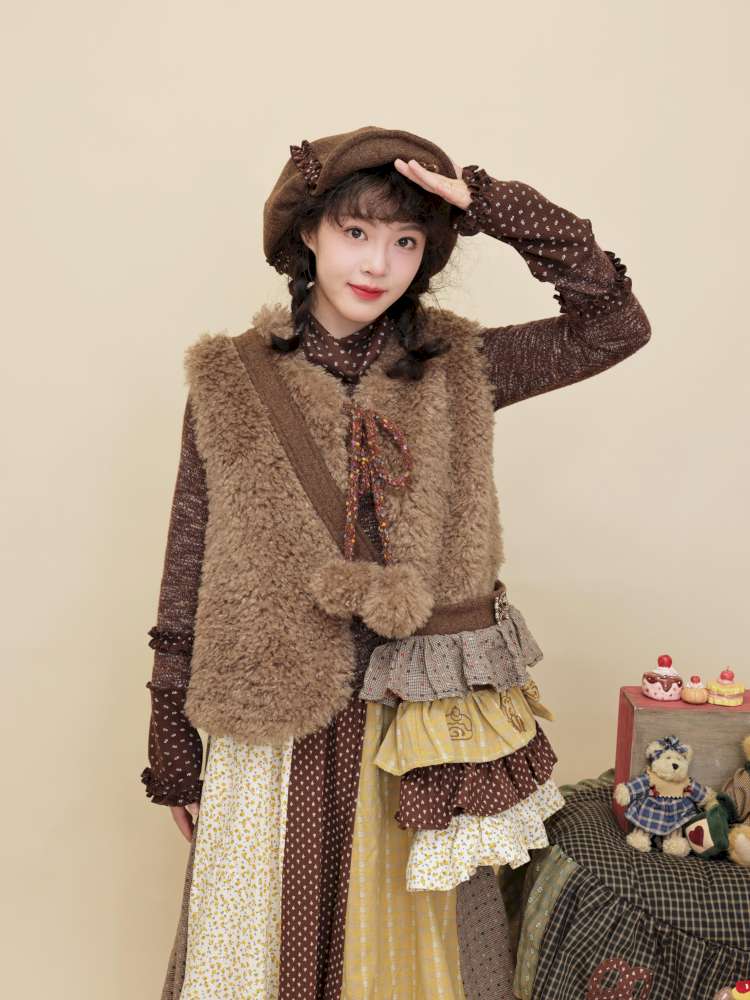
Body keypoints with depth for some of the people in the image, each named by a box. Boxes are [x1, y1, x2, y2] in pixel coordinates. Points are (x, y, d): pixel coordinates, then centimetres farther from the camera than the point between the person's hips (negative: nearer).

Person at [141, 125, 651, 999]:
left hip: (424, 730, 1)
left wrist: (493, 207, -11)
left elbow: (615, 324, -4)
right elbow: (187, 576, -1)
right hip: (274, 729, 0)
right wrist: (173, 753, 3)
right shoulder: (230, 381, -4)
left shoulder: (457, 370, 0)